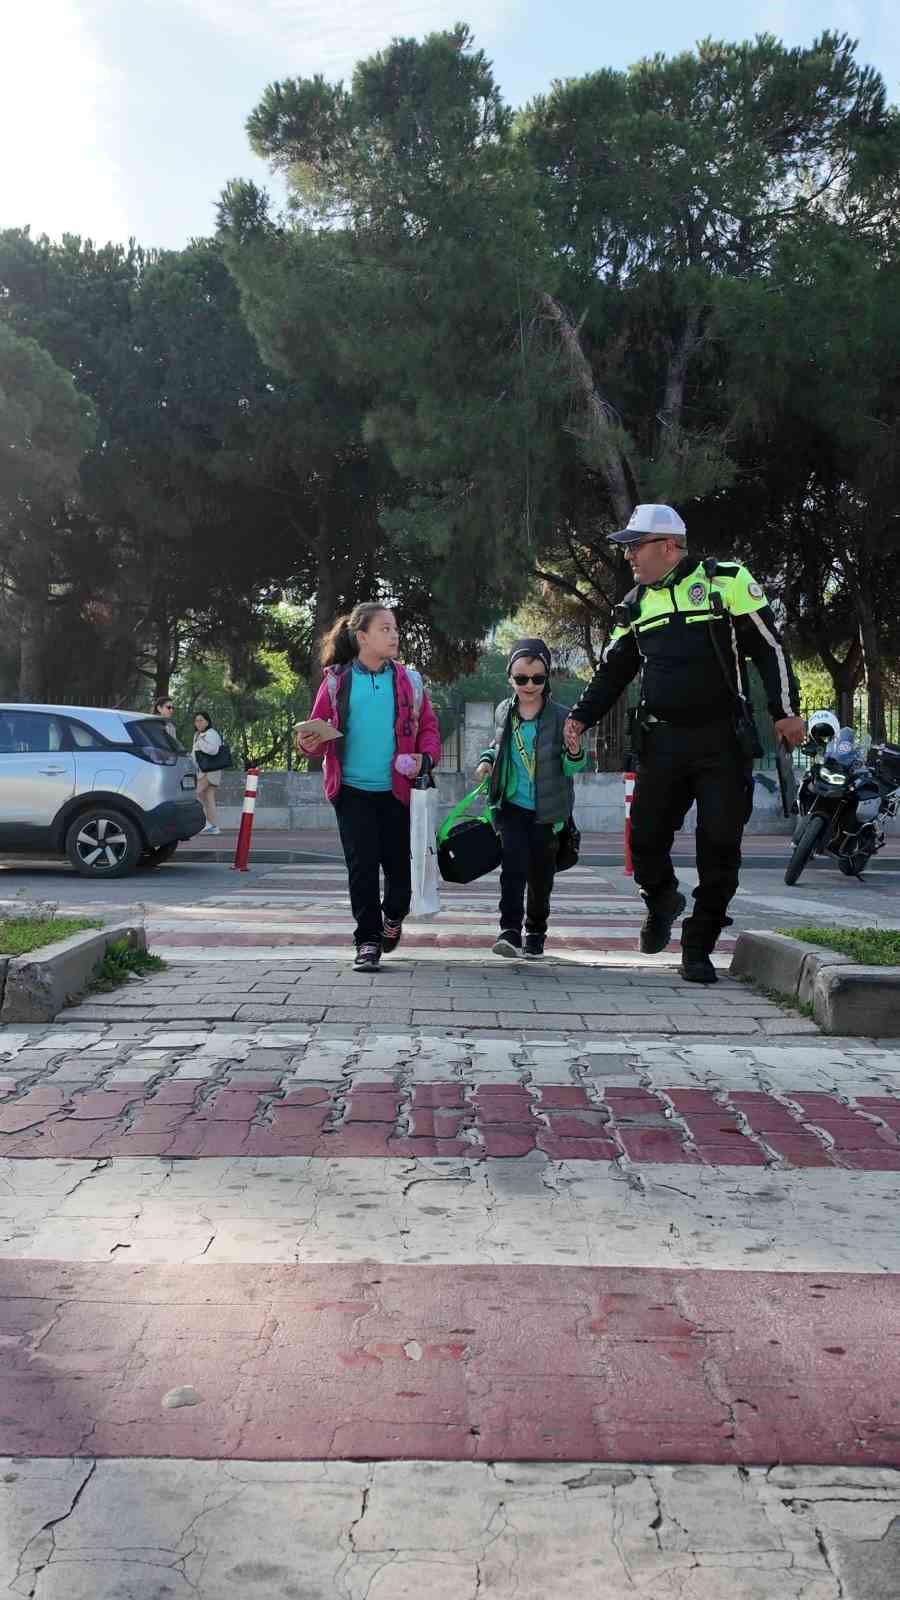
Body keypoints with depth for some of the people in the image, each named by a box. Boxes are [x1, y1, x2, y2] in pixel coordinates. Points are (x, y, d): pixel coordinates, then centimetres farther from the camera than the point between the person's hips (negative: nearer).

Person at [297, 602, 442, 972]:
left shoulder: (409, 681, 4)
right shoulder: (337, 681, 1)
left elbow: (427, 726, 8)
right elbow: (320, 727, 6)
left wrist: (426, 757, -11)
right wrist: (310, 742, -17)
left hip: (396, 789, 1)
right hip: (352, 790, -1)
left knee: (398, 863, 7)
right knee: (361, 865, -2)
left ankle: (393, 916, 38)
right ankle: (367, 940, 9)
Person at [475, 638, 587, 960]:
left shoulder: (559, 717, -10)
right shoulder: (504, 712, 1)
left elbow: (571, 768, -6)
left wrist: (574, 752, -27)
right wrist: (487, 761, 2)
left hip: (546, 811, -1)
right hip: (511, 805, 1)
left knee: (541, 873, 9)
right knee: (514, 862, -16)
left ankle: (536, 933, 26)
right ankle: (510, 929, -15)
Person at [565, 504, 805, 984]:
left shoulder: (726, 580, -2)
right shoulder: (636, 604, 13)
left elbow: (770, 646, -2)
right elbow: (613, 669, 18)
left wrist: (786, 710, -8)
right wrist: (581, 717, 6)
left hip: (723, 741, -4)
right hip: (662, 742, 4)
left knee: (719, 845, -2)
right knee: (646, 837, -2)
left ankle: (698, 948, 10)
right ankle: (661, 901, 30)